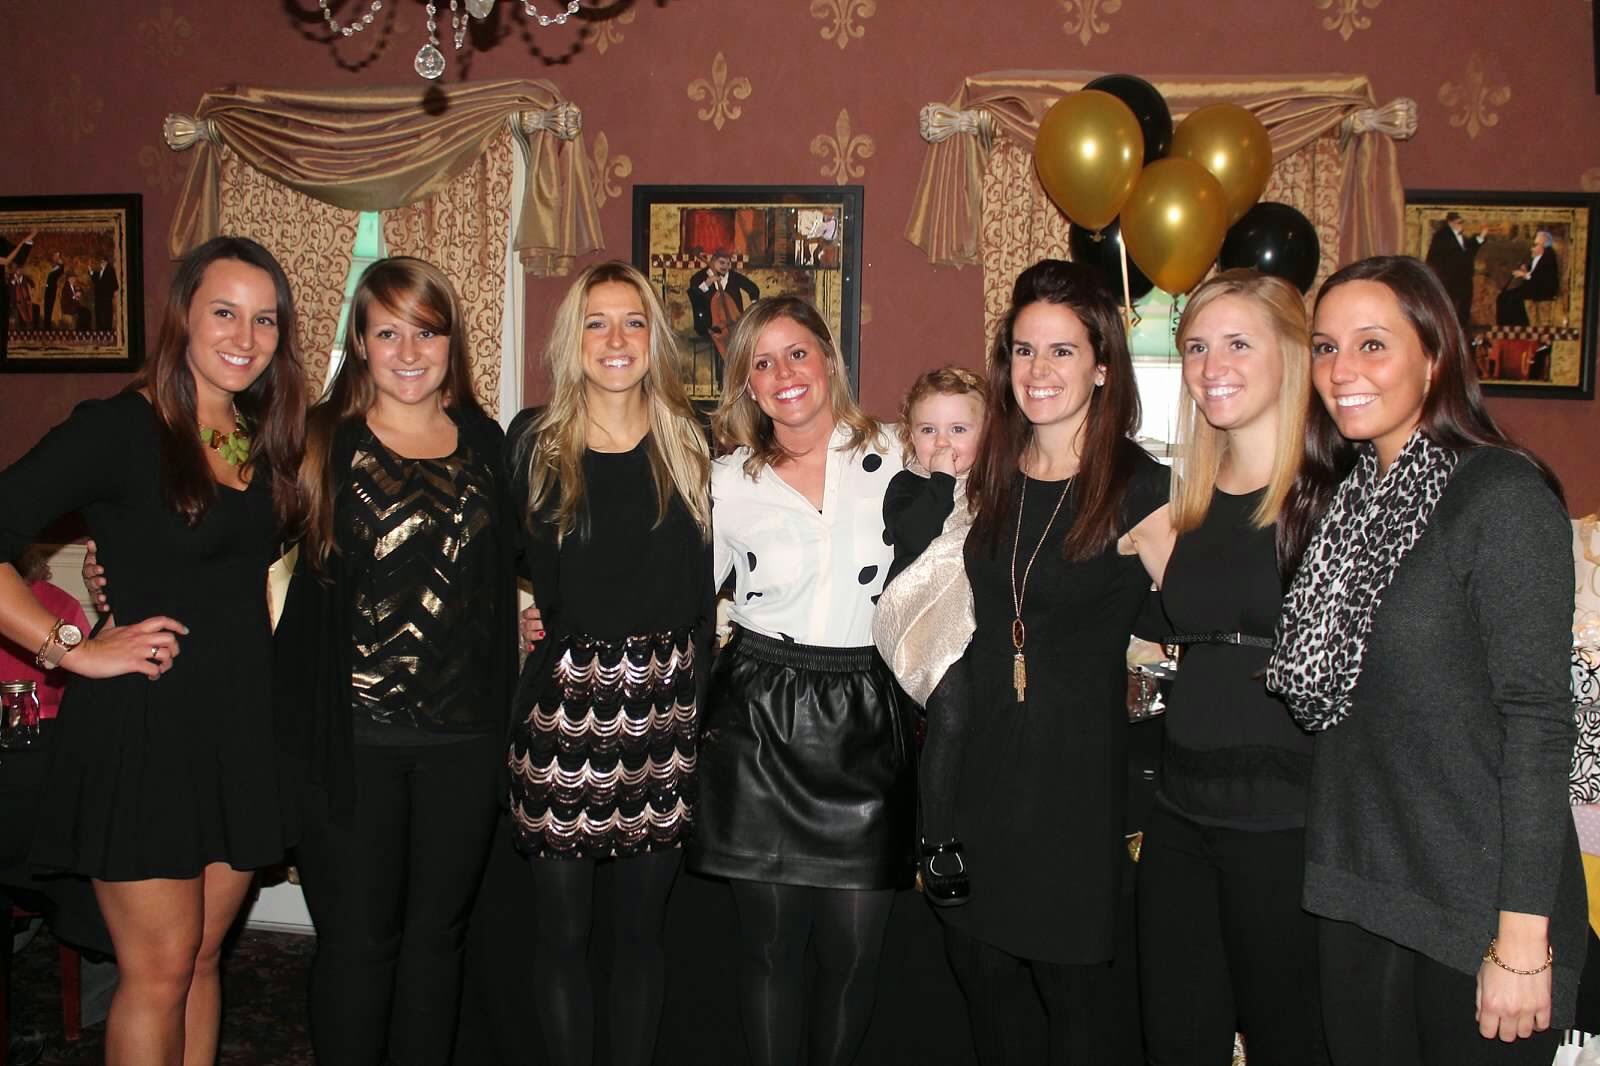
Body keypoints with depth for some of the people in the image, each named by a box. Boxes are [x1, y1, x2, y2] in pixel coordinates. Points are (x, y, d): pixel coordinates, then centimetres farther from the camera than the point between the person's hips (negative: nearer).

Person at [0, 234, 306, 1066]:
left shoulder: (267, 440, 9)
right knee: (160, 967, 3)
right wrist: (73, 648, -17)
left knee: (202, 956, 16)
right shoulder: (118, 429, -11)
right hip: (142, 725, -6)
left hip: (241, 724, 6)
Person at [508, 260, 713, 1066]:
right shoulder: (534, 443, 2)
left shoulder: (690, 445, 6)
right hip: (562, 700, -1)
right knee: (562, 924, 6)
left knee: (642, 921, 11)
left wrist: (701, 693, -2)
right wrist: (525, 617, -8)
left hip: (664, 703, 1)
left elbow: (706, 585, 4)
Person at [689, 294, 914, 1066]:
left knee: (854, 943, 4)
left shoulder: (889, 462, 2)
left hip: (865, 719, 1)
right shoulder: (726, 482, 3)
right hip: (759, 719, 0)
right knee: (770, 939, 6)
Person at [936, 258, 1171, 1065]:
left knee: (1071, 979, 7)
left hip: (1079, 765, -5)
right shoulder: (991, 478, 6)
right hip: (981, 757, 5)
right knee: (980, 965, 14)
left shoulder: (1137, 488, -11)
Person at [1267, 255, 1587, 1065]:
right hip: (1354, 893, 6)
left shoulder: (1503, 495, -13)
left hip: (1475, 908, -6)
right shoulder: (1351, 498, 7)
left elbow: (1537, 719, -17)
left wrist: (1522, 938, -18)